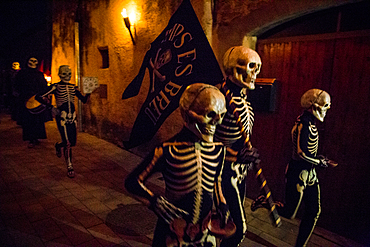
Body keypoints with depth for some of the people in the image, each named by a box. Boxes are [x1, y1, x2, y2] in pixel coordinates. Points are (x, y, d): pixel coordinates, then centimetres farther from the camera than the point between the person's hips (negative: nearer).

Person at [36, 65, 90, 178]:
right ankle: (70, 167, 5)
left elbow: (84, 100, 12)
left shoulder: (73, 87, 12)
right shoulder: (55, 87, -4)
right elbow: (39, 97, -7)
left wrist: (88, 92, -6)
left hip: (72, 117, 6)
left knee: (73, 142, 10)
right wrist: (51, 107, -14)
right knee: (68, 143, -8)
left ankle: (58, 146, 45)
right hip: (62, 117, -5)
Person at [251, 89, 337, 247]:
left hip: (309, 174, 10)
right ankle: (264, 201, 24)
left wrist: (321, 159, 4)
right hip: (298, 174, -10)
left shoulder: (310, 124, 8)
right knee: (289, 213, 1)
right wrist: (321, 162, -14)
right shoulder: (304, 124, -20)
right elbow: (301, 152, -27)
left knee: (314, 211, 15)